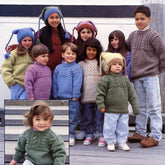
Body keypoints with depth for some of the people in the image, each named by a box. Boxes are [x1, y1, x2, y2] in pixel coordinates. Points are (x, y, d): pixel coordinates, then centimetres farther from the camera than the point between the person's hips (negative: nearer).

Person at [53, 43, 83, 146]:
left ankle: (71, 136, 14)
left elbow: (77, 84, -7)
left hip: (72, 99, -4)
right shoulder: (58, 68, 9)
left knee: (72, 119, 2)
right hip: (60, 99, 4)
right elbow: (55, 83, 13)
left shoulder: (77, 68, -4)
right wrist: (56, 95, 9)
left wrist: (75, 97, -10)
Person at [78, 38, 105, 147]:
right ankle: (89, 135, 19)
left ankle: (102, 135, 7)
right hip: (86, 96, 2)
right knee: (87, 116, 8)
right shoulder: (81, 64, 12)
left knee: (100, 116, -1)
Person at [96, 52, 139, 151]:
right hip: (111, 111, -4)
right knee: (110, 127, 0)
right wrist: (101, 105, -12)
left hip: (124, 111, 4)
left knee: (123, 127, 9)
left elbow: (132, 95, 13)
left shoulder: (125, 80, 11)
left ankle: (122, 142, 22)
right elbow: (100, 93, -5)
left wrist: (136, 107, 10)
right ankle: (110, 142, 15)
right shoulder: (105, 79, -3)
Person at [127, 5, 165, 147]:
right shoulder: (133, 35, 11)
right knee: (140, 106, 14)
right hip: (137, 77, 6)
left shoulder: (153, 36, -7)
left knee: (153, 107, -3)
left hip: (151, 76, -6)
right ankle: (140, 133, 23)